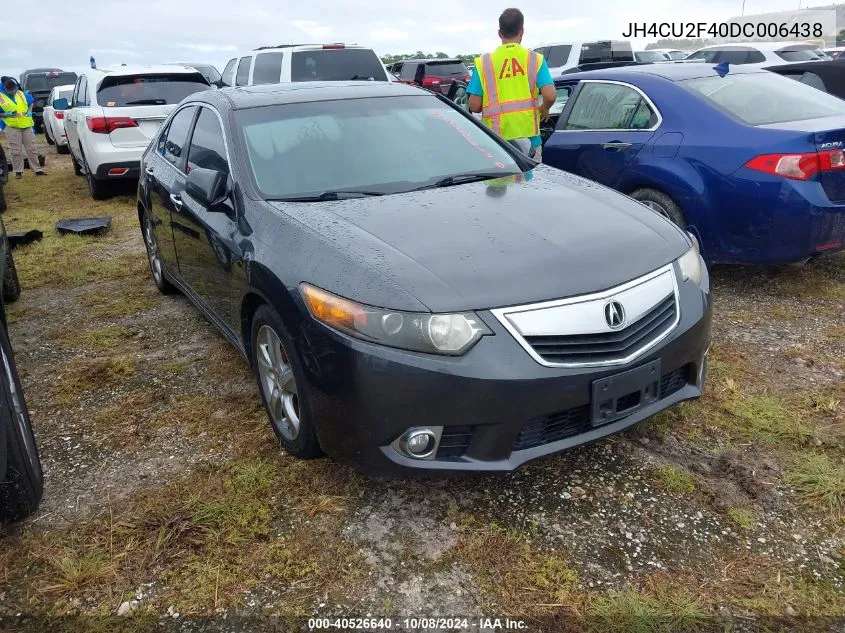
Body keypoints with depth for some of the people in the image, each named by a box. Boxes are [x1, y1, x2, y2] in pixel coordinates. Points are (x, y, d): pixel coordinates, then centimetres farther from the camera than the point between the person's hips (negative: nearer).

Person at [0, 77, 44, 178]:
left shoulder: (21, 93, 7)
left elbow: (30, 103, 21)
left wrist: (29, 111, 4)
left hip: (27, 125, 3)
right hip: (12, 128, -3)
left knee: (32, 149, 7)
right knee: (16, 151, 0)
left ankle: (37, 169, 13)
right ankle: (18, 171, 7)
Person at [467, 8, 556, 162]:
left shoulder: (484, 62, 1)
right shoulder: (534, 59, 1)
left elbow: (474, 106, -2)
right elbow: (550, 96, -9)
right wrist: (544, 109, 12)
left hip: (497, 139, 0)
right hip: (529, 136, 0)